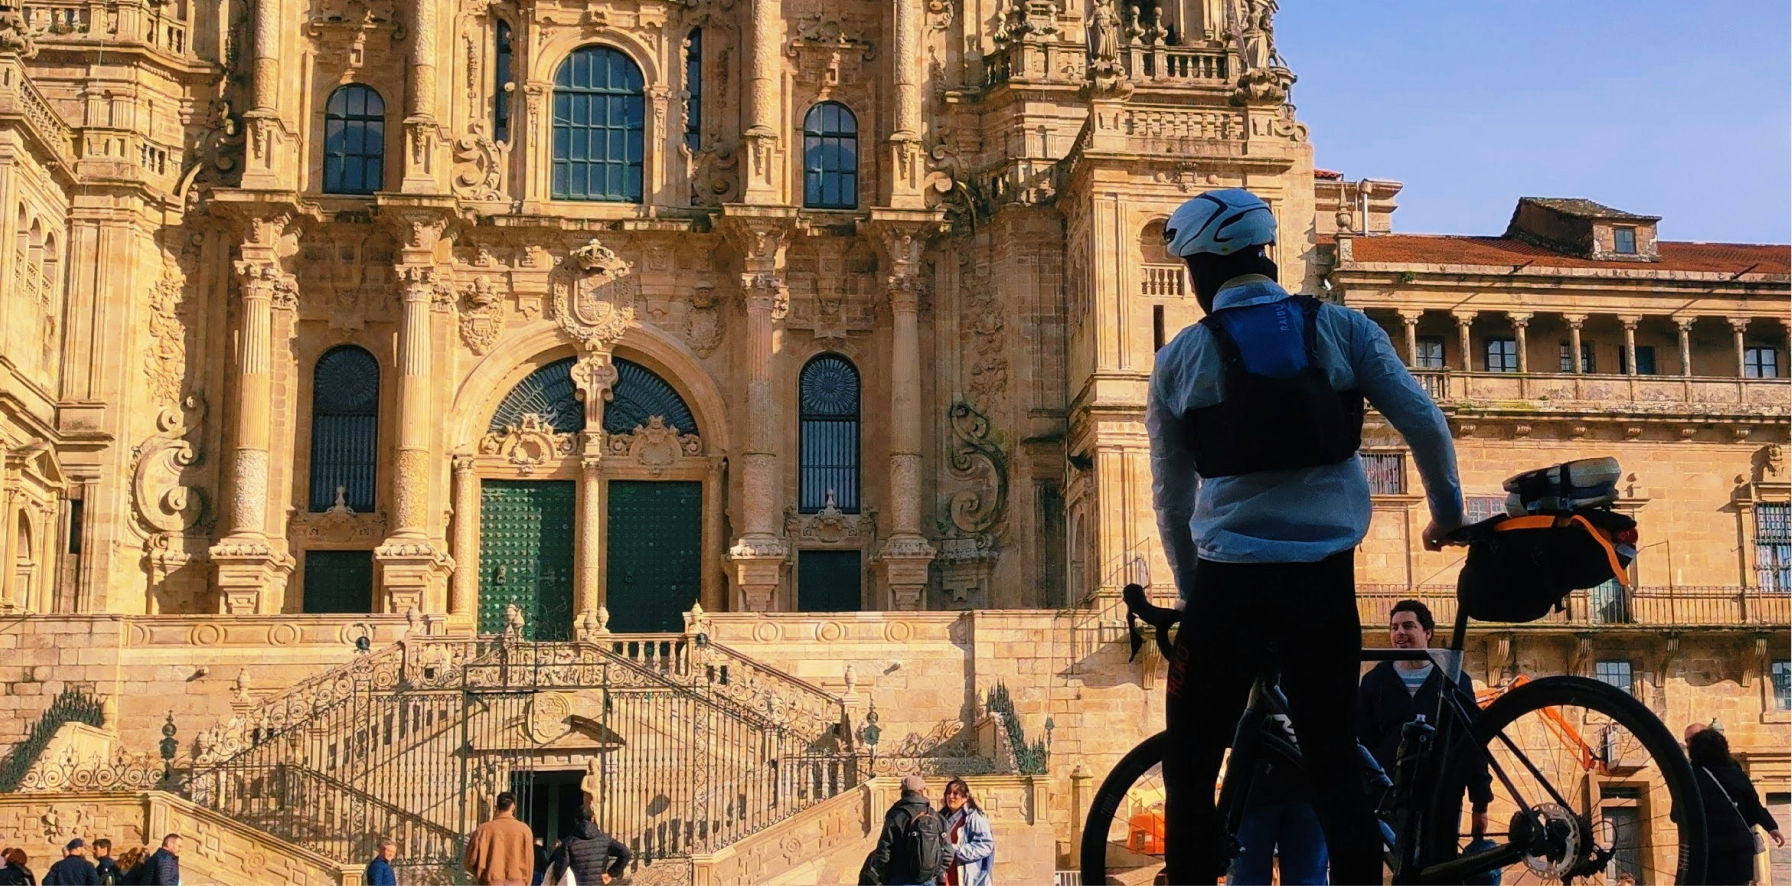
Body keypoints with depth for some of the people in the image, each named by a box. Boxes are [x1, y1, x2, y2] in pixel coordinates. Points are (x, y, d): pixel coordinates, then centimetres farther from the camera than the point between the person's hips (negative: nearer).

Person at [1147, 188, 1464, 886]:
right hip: (1326, 576, 2)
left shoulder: (1179, 360, 3)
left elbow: (1170, 497, 9)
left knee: (1190, 769, 8)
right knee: (1334, 759, 12)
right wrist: (1448, 513, 17)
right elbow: (1423, 422, 1)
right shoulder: (1343, 329, 4)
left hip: (1230, 580, -2)